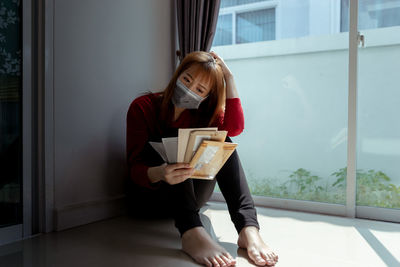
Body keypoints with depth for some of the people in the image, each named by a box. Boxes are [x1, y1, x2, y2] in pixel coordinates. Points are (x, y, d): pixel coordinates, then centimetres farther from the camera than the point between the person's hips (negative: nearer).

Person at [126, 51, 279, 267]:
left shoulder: (202, 112, 3)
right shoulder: (143, 107, -9)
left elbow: (235, 127, -20)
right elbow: (134, 168, -19)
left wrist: (229, 78, -16)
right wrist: (160, 173, -41)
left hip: (188, 199, 4)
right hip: (148, 196, -3)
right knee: (175, 137, -28)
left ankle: (248, 228, -35)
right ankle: (191, 232, -46)